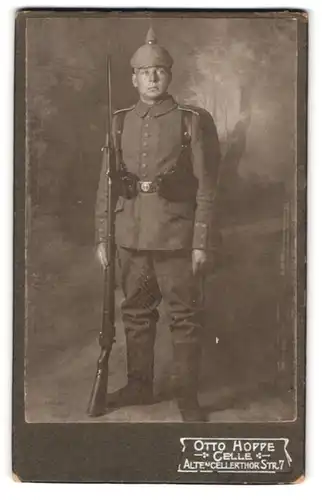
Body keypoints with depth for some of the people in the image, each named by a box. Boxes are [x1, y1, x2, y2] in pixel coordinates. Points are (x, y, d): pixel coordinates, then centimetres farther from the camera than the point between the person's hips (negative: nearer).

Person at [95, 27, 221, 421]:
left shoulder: (193, 122, -2)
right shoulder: (119, 123, 9)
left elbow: (206, 187, -5)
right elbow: (106, 185, 10)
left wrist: (201, 243, -10)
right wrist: (102, 237, 6)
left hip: (175, 238, -4)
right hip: (130, 237, 4)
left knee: (185, 316, 2)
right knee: (135, 313, 13)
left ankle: (187, 396, 12)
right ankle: (139, 385, 27)